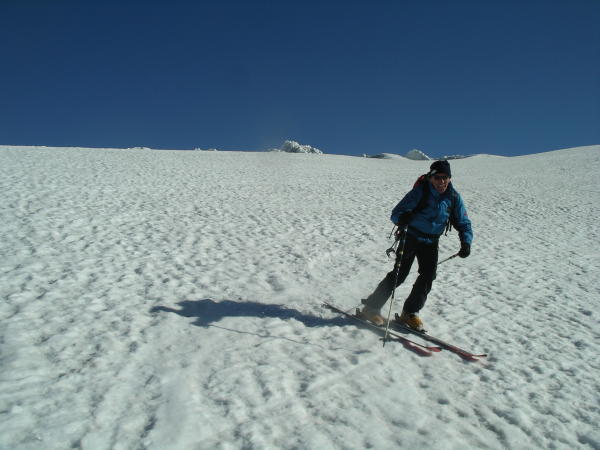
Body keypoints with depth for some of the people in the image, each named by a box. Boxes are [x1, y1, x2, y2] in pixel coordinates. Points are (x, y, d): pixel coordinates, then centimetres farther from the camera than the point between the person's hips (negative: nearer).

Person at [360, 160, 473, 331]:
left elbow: (463, 223, 2)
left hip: (431, 242, 5)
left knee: (428, 275, -7)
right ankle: (371, 307, 4)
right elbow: (396, 213, -21)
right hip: (410, 238, -4)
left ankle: (410, 312, 10)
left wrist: (466, 243, -17)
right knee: (399, 275, -9)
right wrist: (402, 218, -45)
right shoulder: (420, 191, -18)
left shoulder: (454, 198, -4)